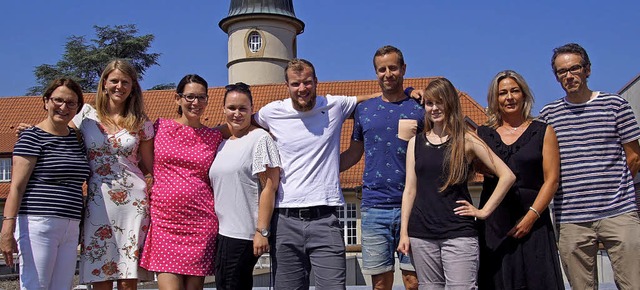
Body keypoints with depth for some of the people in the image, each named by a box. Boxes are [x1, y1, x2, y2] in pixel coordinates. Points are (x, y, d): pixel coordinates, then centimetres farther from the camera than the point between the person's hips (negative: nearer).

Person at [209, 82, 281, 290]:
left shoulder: (260, 139, -7)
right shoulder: (223, 145, 16)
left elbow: (270, 186, -14)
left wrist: (262, 231, -19)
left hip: (243, 234, -8)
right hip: (224, 232, 8)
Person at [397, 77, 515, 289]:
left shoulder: (466, 140, 1)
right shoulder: (416, 143, 10)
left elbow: (507, 176, -1)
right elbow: (410, 189, 9)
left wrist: (484, 212, -3)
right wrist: (403, 232, 4)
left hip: (459, 234, -3)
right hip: (421, 234, 3)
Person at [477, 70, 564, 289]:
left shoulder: (543, 131, 6)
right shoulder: (483, 134, 11)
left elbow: (551, 180, -1)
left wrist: (531, 216, -11)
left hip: (532, 223, -1)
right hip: (493, 223, 2)